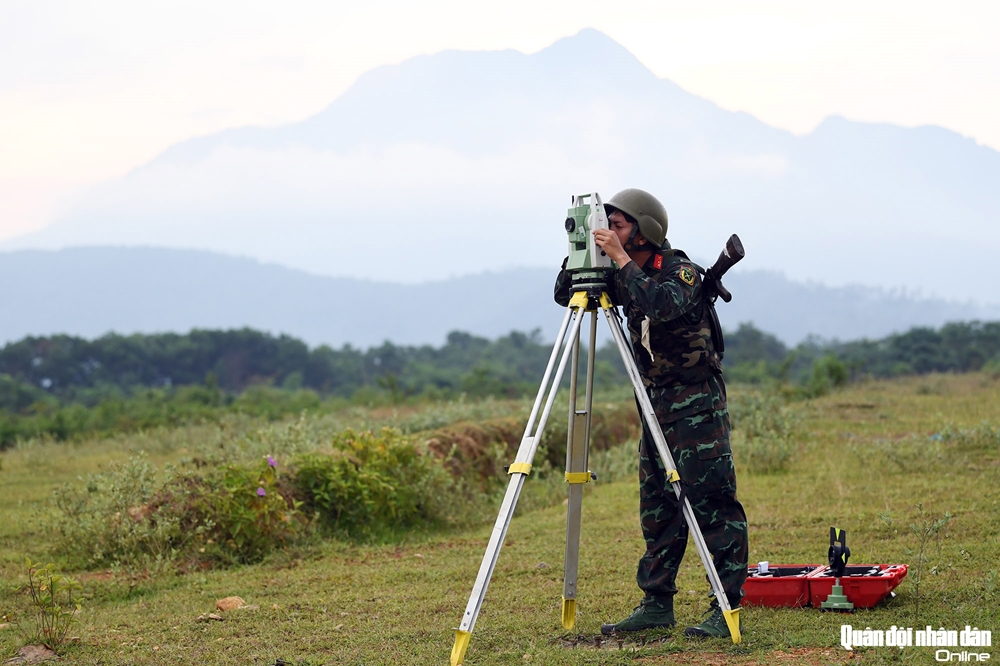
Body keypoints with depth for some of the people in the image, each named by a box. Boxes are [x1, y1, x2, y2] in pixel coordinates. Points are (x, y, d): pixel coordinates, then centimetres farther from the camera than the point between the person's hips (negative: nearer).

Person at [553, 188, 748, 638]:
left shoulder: (681, 272, -13)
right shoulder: (624, 278, 8)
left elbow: (662, 305, -34)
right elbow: (564, 295, 9)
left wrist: (620, 260, -29)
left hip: (697, 402, -8)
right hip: (657, 401, 8)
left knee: (711, 502, -10)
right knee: (657, 507, 8)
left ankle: (726, 609, -11)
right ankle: (657, 604, 13)